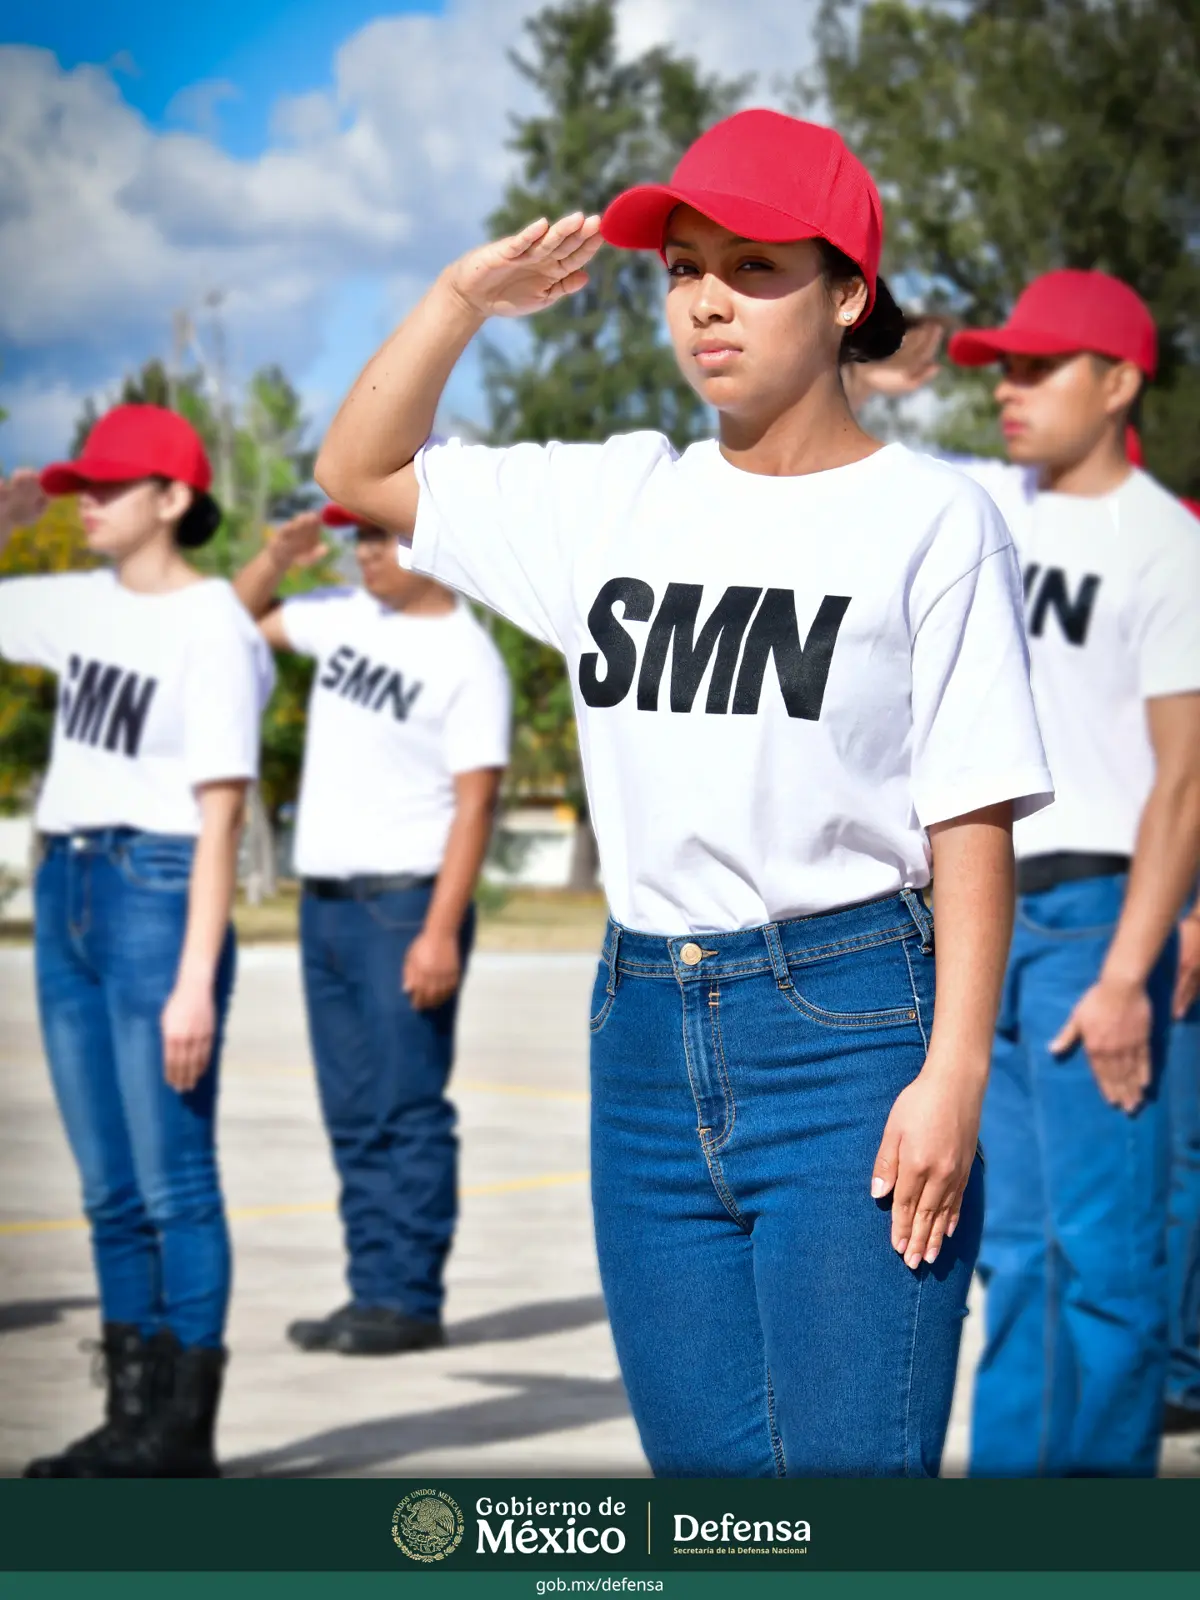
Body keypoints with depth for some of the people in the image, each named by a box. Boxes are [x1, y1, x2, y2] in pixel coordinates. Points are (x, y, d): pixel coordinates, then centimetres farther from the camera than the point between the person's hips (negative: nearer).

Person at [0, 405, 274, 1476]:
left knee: (173, 1180, -4)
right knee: (110, 1188, 11)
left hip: (158, 894, -8)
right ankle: (133, 1417, 18)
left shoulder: (212, 630, -10)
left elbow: (220, 818, -14)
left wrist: (195, 982, -18)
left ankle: (184, 1433, 2)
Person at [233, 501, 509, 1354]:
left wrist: (441, 932, -20)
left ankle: (410, 1300, -3)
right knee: (353, 1116, 9)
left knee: (408, 1111, -7)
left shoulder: (468, 659, -10)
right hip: (326, 900, 8)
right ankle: (373, 1292, 13)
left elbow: (474, 804, -14)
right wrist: (277, 557, 7)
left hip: (407, 903, -8)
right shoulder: (344, 614, 12)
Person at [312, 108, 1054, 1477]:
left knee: (851, 1473, -7)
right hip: (645, 1039, 6)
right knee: (703, 1469, 11)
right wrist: (466, 298, 7)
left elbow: (972, 821, -7)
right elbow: (360, 473, 21)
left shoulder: (929, 518, -3)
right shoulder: (615, 502, 11)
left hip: (844, 1030, -5)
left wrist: (953, 1072, -15)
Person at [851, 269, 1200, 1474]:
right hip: (974, 910, 6)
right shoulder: (987, 505, 11)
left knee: (1100, 1248, -6)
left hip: (1089, 910, -6)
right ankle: (1007, 1473, 18)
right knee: (1015, 1244, 12)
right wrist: (863, 381, 3)